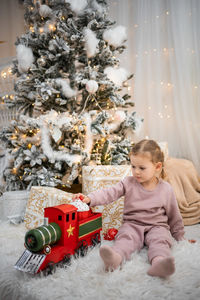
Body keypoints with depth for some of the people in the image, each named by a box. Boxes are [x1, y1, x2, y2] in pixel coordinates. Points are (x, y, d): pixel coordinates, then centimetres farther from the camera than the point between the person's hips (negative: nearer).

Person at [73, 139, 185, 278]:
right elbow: (110, 193, -11)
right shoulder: (129, 183, 1)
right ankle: (115, 257, -57)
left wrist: (179, 236, 17)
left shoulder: (166, 189, -1)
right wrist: (90, 198, -28)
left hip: (157, 226, 0)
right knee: (125, 236, -29)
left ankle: (158, 261, -58)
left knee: (160, 240, -31)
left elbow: (173, 214, 10)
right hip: (132, 224, 1)